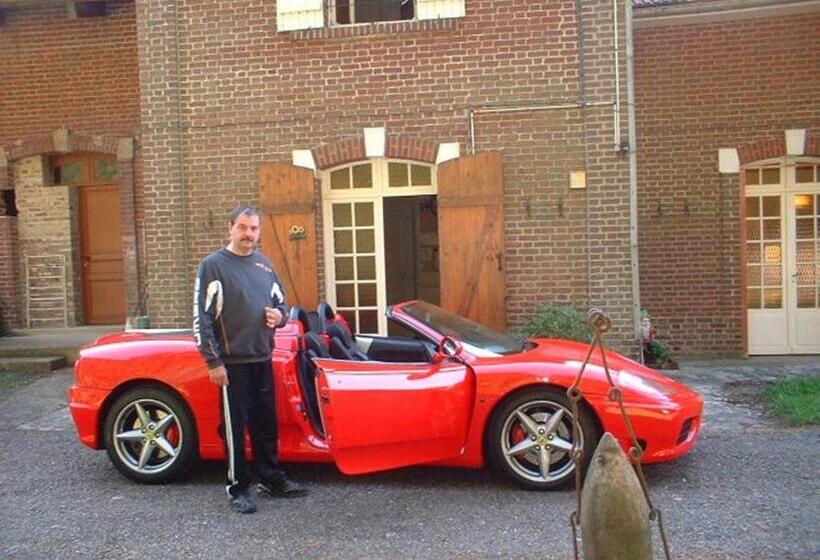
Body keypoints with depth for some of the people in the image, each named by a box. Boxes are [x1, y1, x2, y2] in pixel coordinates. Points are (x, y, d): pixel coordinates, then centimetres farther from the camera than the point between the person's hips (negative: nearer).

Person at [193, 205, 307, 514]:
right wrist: (213, 361, -14)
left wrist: (279, 315, -2)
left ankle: (272, 479, 28)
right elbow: (202, 317, -10)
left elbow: (279, 300, 23)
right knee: (235, 427, 3)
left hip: (263, 359, 6)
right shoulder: (214, 265, -6)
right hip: (232, 363, -6)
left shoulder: (263, 263, 12)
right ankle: (238, 488, 16)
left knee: (267, 424, 15)